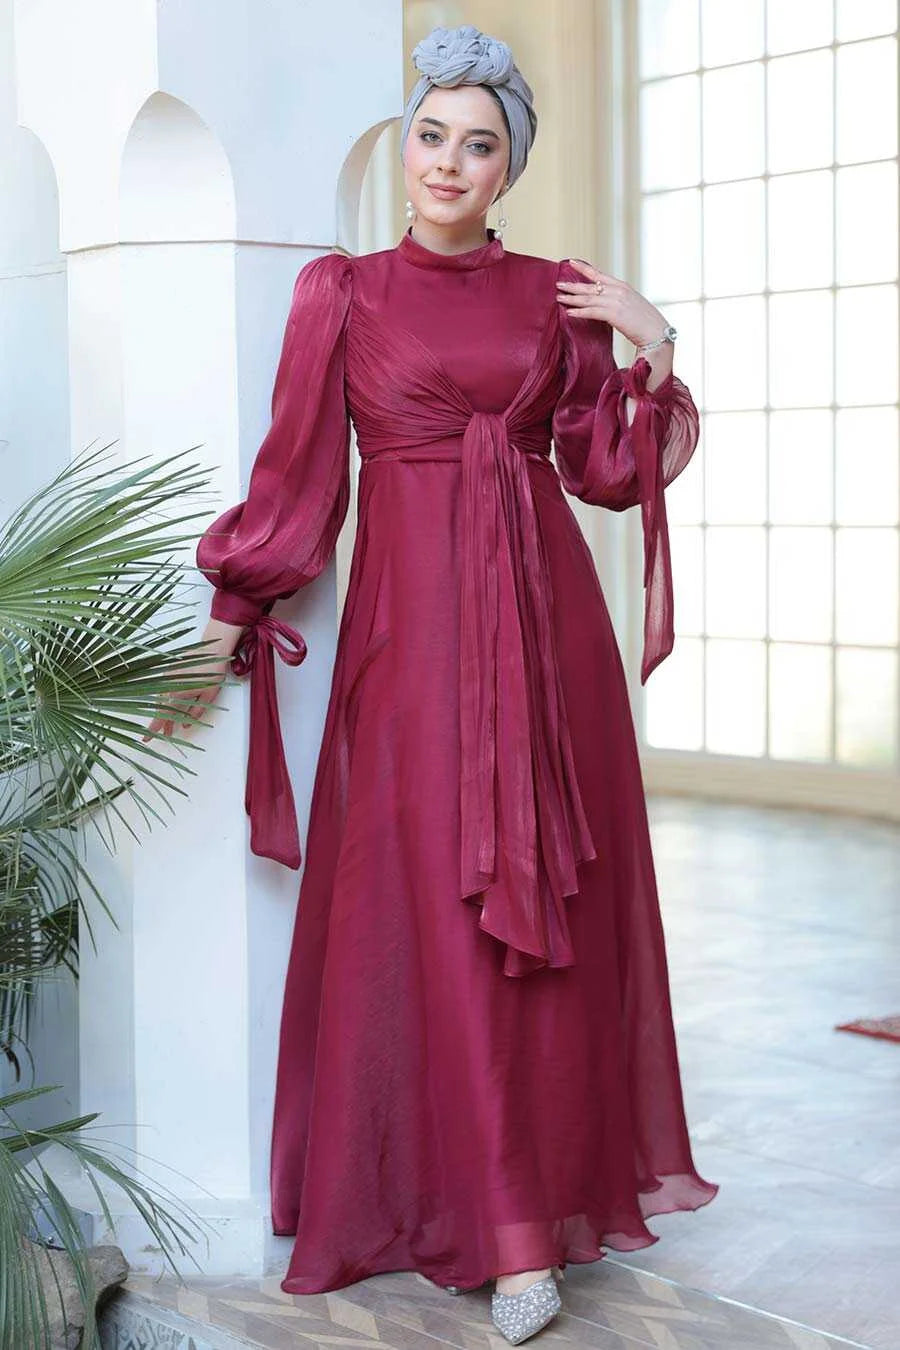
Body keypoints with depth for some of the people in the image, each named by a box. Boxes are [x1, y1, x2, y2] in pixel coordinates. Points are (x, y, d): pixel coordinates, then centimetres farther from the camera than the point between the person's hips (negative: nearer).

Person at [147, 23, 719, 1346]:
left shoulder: (555, 294, 11)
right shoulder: (343, 293, 5)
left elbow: (606, 468, 10)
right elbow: (295, 475, 4)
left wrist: (652, 349, -2)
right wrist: (226, 626, 0)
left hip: (547, 612, 3)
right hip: (414, 621, -2)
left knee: (560, 890, 5)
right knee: (443, 909, -5)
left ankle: (575, 1171, 23)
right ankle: (505, 1230, 2)